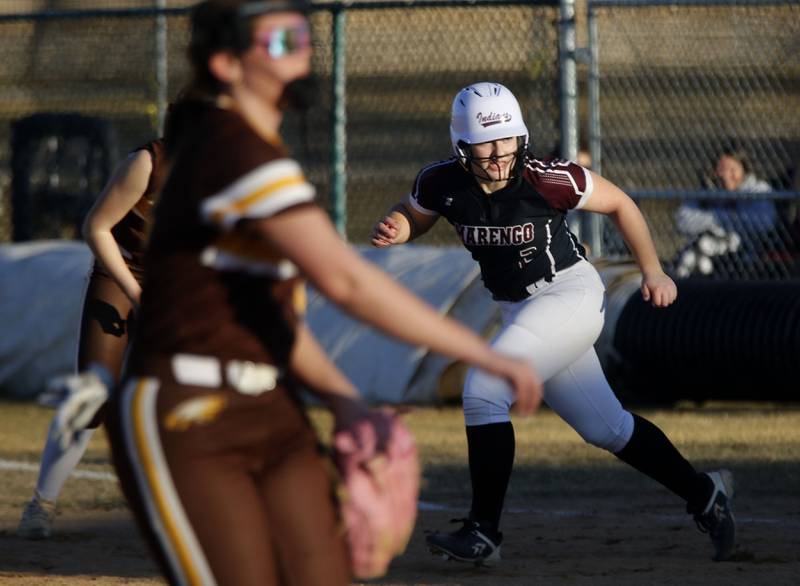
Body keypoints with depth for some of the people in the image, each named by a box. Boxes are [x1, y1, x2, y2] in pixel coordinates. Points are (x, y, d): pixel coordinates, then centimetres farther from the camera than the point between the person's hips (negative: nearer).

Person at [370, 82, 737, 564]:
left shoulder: (547, 180, -22)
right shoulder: (442, 184, -11)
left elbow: (620, 203, -7)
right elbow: (412, 216, 10)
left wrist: (653, 271, -6)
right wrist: (393, 229, -13)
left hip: (571, 294, -6)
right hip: (519, 308, 6)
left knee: (484, 392, -20)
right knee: (605, 428, 13)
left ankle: (484, 532, -14)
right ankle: (703, 494, 31)